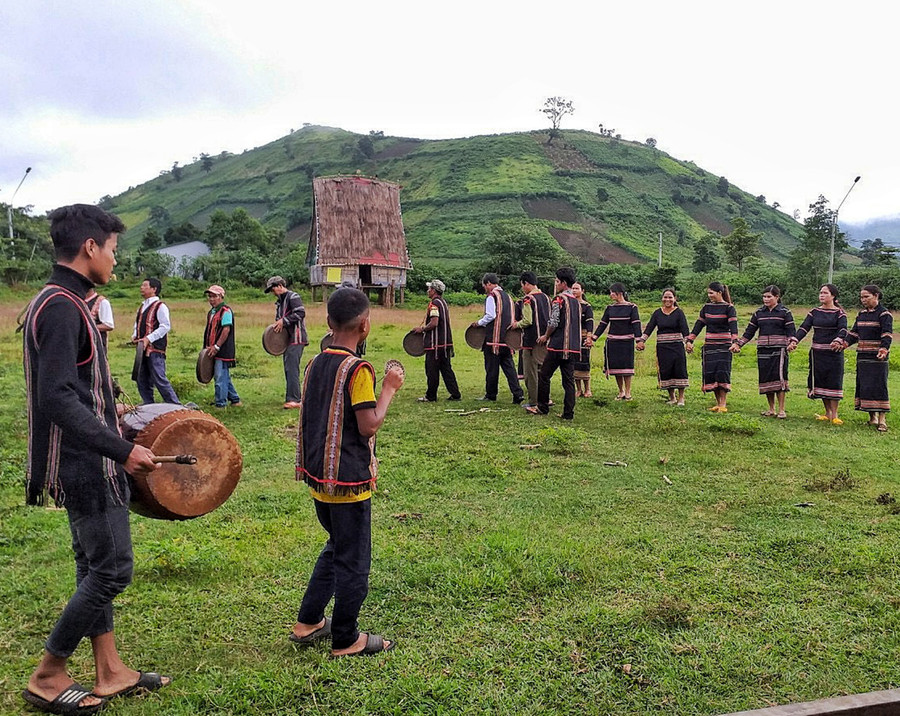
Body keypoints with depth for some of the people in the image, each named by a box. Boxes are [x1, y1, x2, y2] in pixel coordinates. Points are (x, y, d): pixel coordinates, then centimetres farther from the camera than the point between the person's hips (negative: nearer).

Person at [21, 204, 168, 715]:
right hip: (87, 464, -10)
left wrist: (108, 416, 27)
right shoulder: (61, 307, -20)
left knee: (96, 565, 15)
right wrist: (121, 449, -27)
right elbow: (57, 399, -26)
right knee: (112, 569, -1)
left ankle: (111, 672, 26)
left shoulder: (64, 302, 11)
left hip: (87, 461, 10)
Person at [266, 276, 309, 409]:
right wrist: (277, 325, 6)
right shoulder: (279, 302, 21)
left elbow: (301, 313, -19)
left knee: (292, 369, -13)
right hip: (286, 339, 10)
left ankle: (294, 400, -14)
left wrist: (284, 321, -17)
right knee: (288, 369, 11)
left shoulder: (293, 297, -8)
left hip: (296, 339, -10)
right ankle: (292, 397, 17)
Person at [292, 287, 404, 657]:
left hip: (318, 475, 8)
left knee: (336, 547, 25)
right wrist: (389, 388, -11)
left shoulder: (315, 364, 6)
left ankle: (308, 622, 31)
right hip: (349, 481, -8)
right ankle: (345, 639, 20)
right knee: (353, 560, 7)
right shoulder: (357, 369, -19)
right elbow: (369, 425, -21)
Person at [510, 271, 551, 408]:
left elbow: (527, 321, -20)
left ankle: (534, 402, 3)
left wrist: (517, 324, -1)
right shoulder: (546, 297, 10)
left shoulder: (528, 299, -14)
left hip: (531, 341, -8)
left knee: (531, 372, 0)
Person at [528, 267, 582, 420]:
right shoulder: (576, 301, 15)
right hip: (573, 347, 7)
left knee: (544, 375, 7)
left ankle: (542, 407, 14)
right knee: (569, 380, 7)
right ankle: (568, 413, 7)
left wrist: (546, 336, 0)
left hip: (558, 346, -7)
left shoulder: (559, 299, -10)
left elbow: (553, 323, -18)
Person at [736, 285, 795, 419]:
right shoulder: (759, 313, 12)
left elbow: (791, 331, -3)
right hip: (763, 350, 4)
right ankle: (771, 409, 16)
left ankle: (781, 410, -3)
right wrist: (738, 344, 6)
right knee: (765, 379, 5)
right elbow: (749, 331, 14)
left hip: (779, 350, -4)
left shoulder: (784, 312, 1)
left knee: (779, 378, -10)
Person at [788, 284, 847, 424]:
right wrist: (794, 341, -15)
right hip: (817, 352, 4)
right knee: (820, 381, 7)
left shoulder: (839, 313, -1)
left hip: (834, 352, -4)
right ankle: (827, 413, 20)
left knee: (834, 382, -4)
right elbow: (804, 328, 1)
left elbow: (843, 330, -15)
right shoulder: (814, 312, 9)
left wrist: (838, 341, -36)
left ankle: (834, 415, 3)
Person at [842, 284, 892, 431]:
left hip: (877, 358, -7)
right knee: (864, 386, 7)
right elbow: (854, 333, 15)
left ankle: (881, 420, -6)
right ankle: (872, 417, 16)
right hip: (862, 357, 7)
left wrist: (883, 349, -32)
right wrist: (843, 343, -2)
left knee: (878, 386, -8)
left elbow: (886, 335, -16)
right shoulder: (862, 314, 15)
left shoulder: (884, 314, -5)